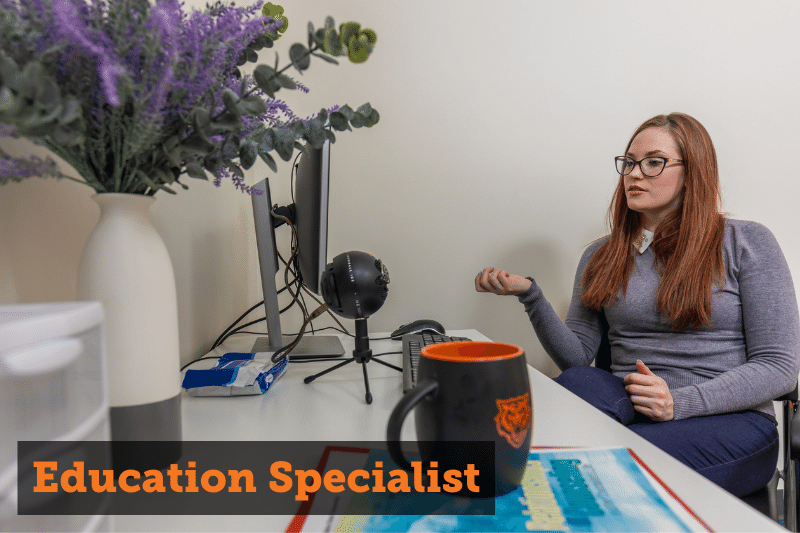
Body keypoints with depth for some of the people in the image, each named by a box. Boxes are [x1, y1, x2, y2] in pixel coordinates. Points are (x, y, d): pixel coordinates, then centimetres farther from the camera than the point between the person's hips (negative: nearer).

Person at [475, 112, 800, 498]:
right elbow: (576, 357, 7)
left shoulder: (746, 243, 4)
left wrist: (680, 402, -17)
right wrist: (529, 294, -9)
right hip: (627, 406, 3)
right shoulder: (601, 257, 14)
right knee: (576, 381, -32)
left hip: (731, 418, -3)